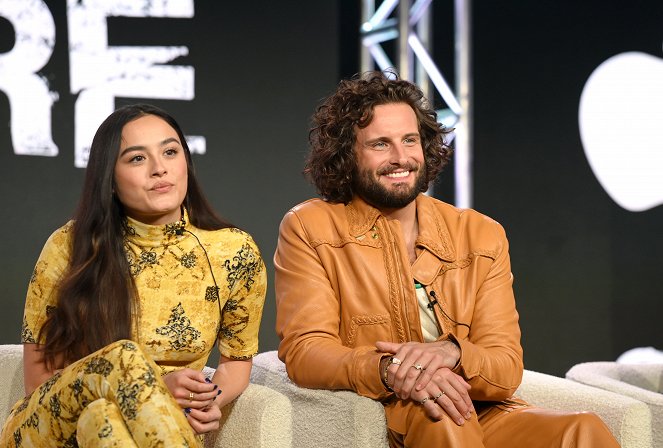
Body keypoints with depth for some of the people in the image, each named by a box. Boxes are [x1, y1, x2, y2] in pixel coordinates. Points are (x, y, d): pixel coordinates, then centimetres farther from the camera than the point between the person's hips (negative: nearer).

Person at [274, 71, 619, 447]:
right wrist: (389, 370, -29)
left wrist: (450, 354, -23)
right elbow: (304, 351, -9)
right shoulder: (308, 229, 1)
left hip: (483, 416, 2)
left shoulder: (481, 236, 10)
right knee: (440, 415, -35)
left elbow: (506, 371, 1)